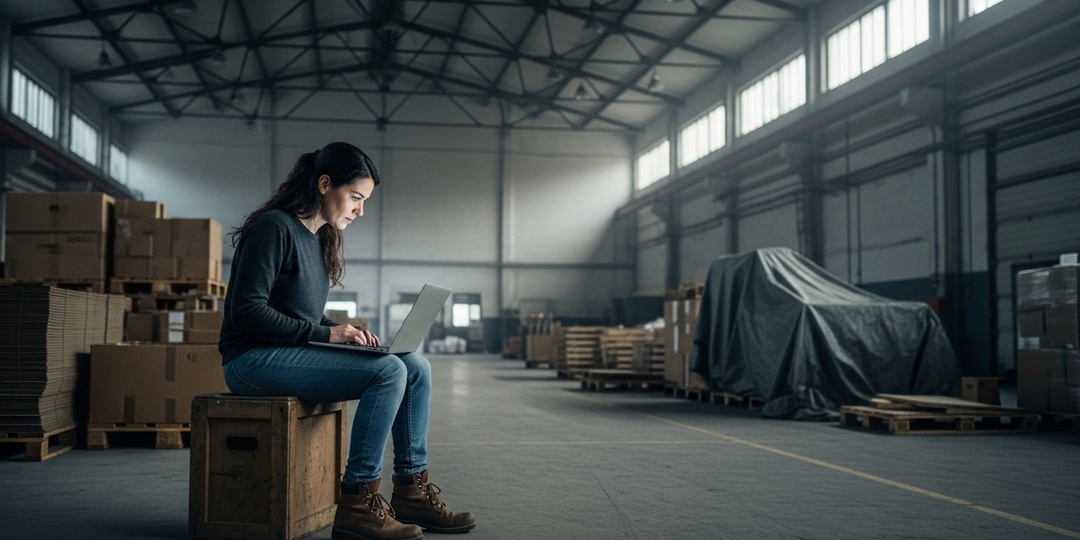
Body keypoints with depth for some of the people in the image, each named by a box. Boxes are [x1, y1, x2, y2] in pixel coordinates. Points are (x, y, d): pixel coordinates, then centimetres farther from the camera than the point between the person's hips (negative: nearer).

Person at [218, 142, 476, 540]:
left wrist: (344, 331, 1)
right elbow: (247, 311, -19)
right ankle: (357, 504, -20)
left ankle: (411, 490, 1)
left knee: (417, 368, -3)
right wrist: (325, 334, -19)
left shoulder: (319, 239, 15)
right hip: (253, 359, -9)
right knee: (387, 371, -25)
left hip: (292, 352, 9)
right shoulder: (274, 227, -13)